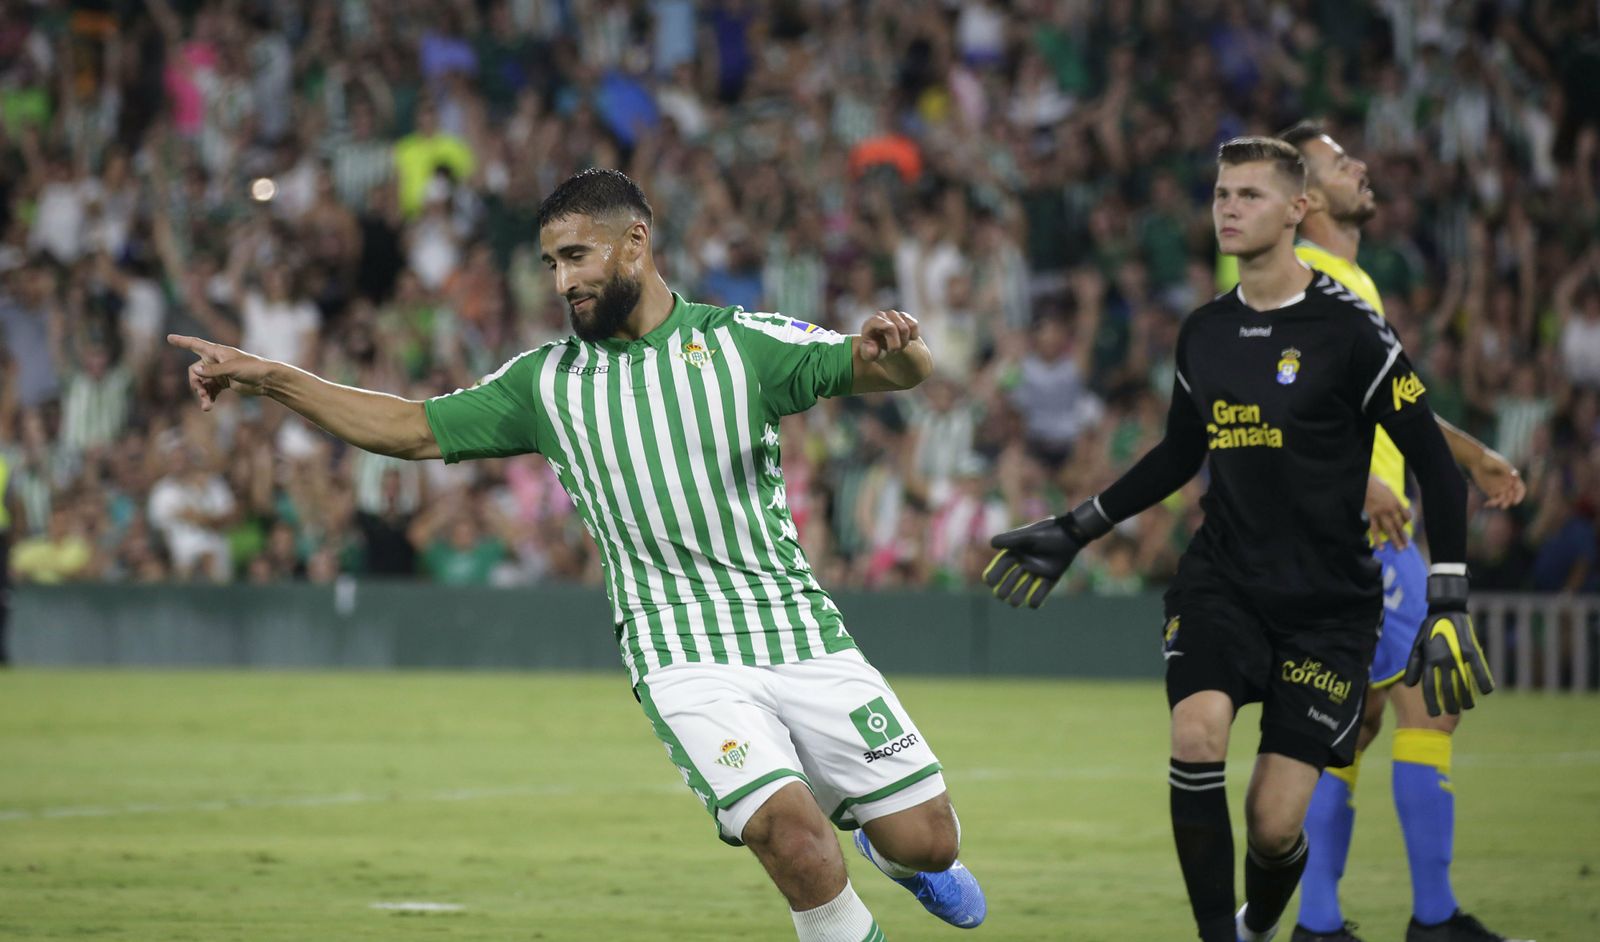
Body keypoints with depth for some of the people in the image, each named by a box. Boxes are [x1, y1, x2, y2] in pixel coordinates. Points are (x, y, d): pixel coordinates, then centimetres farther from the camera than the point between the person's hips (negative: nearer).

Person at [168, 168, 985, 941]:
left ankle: (891, 849, 36)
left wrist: (890, 351, -32)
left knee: (925, 838, -1)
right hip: (685, 660, 0)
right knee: (788, 832, -25)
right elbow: (412, 429, 12)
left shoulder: (742, 342, 0)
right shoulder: (546, 381, 9)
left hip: (802, 635, 0)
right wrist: (268, 378, 4)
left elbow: (909, 373, -7)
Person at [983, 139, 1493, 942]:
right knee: (1196, 733, -26)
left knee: (1275, 825, -8)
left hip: (1328, 602, -4)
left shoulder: (1348, 331, -10)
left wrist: (1447, 607, -12)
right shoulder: (1204, 333, 6)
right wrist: (1075, 532, 22)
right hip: (1222, 580, 4)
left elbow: (1434, 466, -6)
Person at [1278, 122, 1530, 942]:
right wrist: (1357, 480, -32)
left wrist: (1470, 454, 31)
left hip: (1371, 528, 10)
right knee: (1429, 702, -10)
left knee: (1352, 718, 10)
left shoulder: (1353, 282, 20)